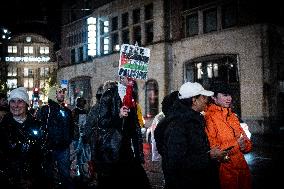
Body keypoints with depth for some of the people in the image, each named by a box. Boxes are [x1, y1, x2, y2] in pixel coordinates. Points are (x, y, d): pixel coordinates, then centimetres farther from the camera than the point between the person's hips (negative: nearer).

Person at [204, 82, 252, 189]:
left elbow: (246, 141, 14)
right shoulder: (209, 117, -13)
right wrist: (236, 143, -16)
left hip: (242, 166, 7)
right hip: (226, 170, -7)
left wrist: (244, 145, -8)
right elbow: (213, 150, -17)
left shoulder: (233, 116, 13)